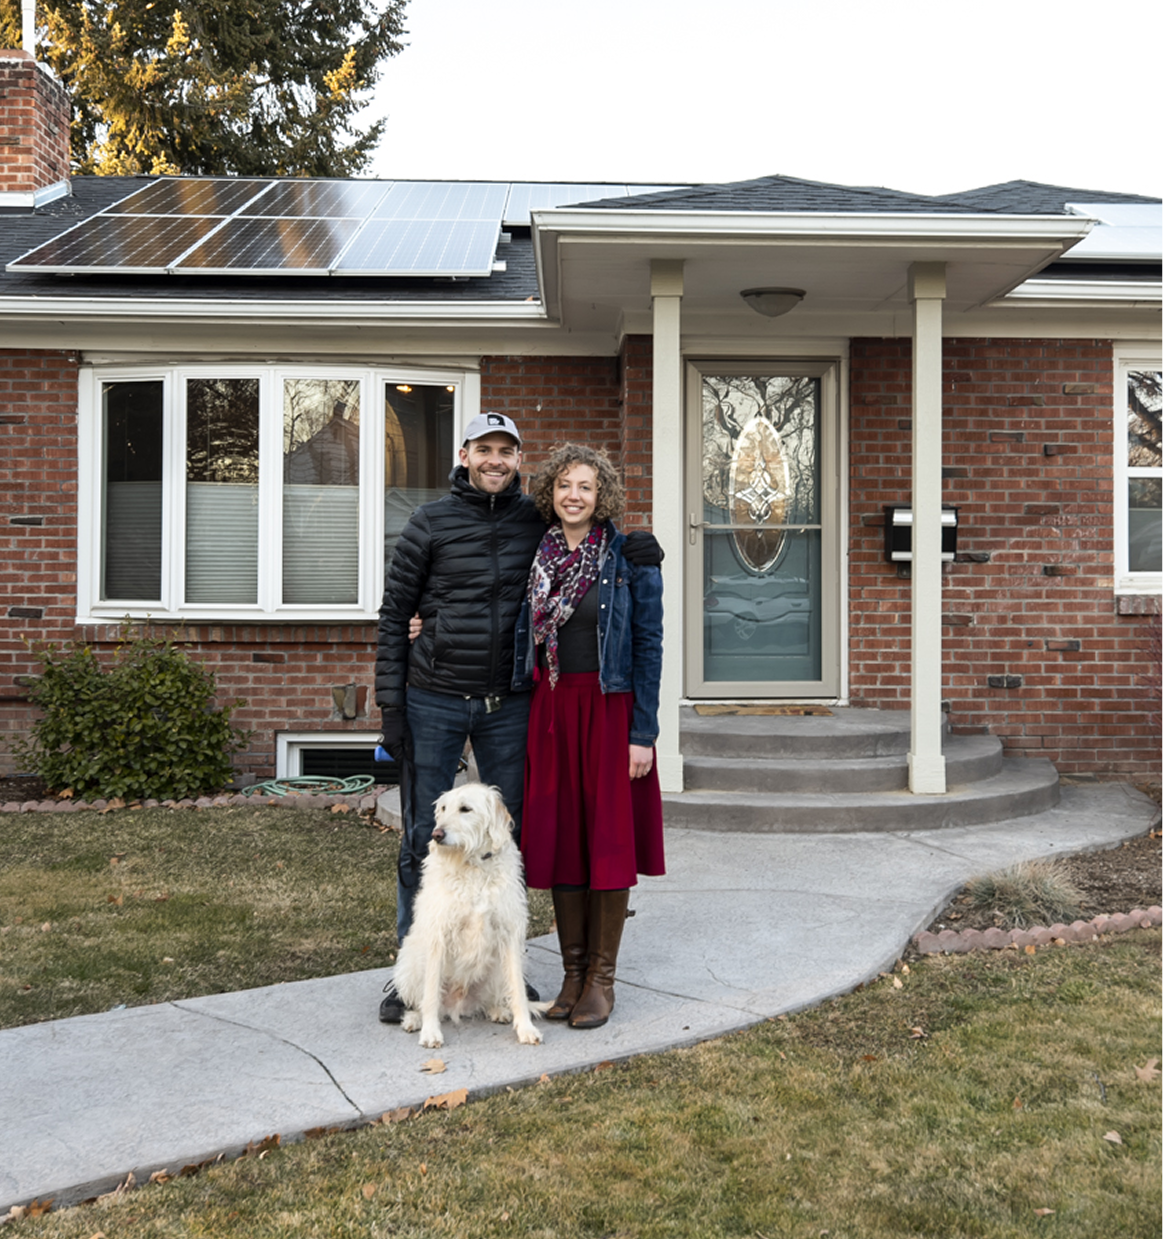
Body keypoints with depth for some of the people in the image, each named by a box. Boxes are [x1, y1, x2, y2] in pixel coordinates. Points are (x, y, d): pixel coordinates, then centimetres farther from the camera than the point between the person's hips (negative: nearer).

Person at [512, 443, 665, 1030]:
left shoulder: (630, 557, -4)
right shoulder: (536, 556, 8)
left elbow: (648, 644, -5)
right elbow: (520, 636, 18)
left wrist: (642, 732, -10)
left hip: (610, 709, -4)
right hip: (551, 710, 4)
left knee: (608, 836, 2)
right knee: (559, 837, 7)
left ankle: (601, 977, 14)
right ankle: (572, 971, 20)